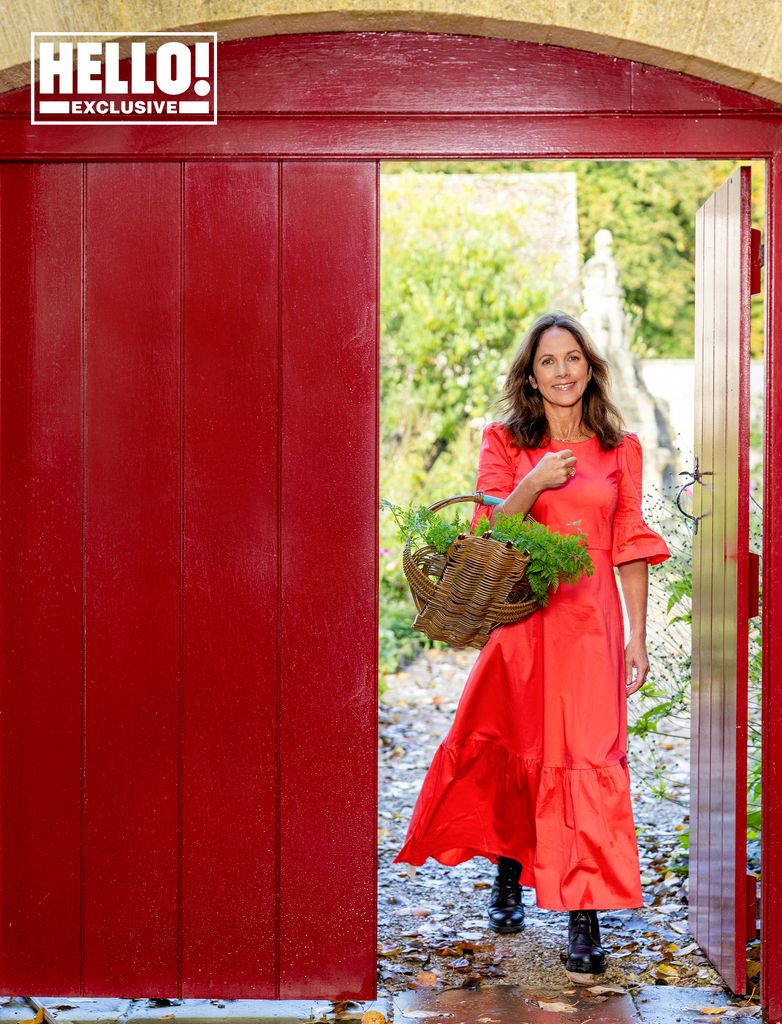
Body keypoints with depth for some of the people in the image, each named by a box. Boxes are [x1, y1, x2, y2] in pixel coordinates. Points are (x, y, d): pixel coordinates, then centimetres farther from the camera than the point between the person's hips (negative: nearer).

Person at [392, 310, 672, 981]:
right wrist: (535, 484, -18)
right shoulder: (505, 443, 7)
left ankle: (585, 921, -6)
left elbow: (630, 549, 8)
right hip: (523, 619, 0)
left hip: (592, 623, 0)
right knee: (512, 751, 8)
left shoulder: (621, 449, 9)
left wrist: (637, 638, 2)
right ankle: (508, 875, 35)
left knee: (588, 758, -9)